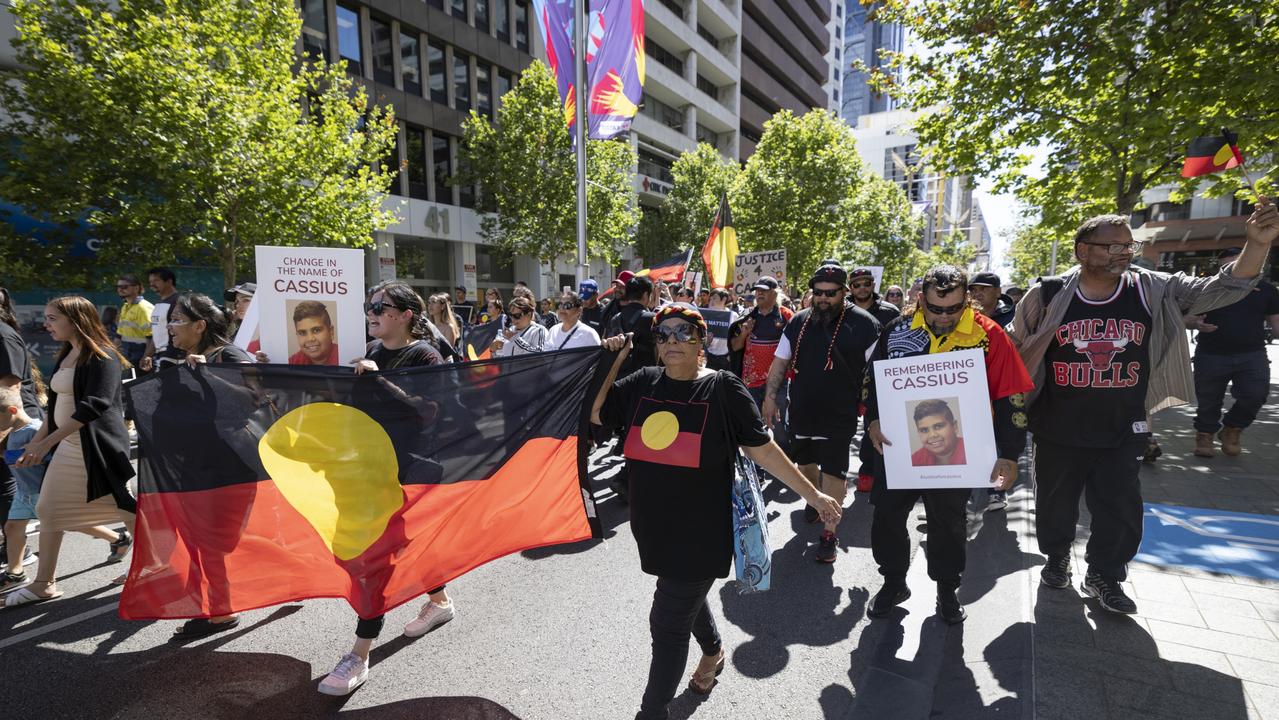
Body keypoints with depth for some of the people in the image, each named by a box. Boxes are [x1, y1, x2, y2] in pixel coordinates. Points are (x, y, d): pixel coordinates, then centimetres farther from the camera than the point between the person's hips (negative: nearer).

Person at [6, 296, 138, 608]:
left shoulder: (102, 356, -16)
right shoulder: (65, 356, 12)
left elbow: (95, 404, -26)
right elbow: (57, 406, 19)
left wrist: (47, 441, -25)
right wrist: (35, 442, 17)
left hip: (97, 447, -9)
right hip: (67, 447, 9)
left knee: (123, 507, -1)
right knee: (49, 511, 12)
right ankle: (44, 583, 24)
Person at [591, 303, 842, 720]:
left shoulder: (723, 388, -11)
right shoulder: (641, 383, 0)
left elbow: (763, 450, -6)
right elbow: (593, 414, 1)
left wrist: (812, 495, -5)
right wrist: (611, 361, -6)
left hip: (699, 533, -5)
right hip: (651, 526, 6)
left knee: (668, 626, 2)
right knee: (686, 596, 29)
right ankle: (713, 649, 60)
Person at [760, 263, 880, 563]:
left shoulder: (864, 324, -8)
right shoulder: (798, 322, 5)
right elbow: (780, 363, 10)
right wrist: (770, 397, 4)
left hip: (840, 414, -5)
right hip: (801, 411, 5)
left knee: (832, 470, -2)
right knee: (804, 462, 18)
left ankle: (829, 534, 8)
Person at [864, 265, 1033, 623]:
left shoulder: (988, 334, -11)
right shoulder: (898, 328, -5)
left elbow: (1011, 398, -8)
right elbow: (872, 379, 6)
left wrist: (1009, 456, -11)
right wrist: (873, 421, -7)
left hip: (954, 453, -2)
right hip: (897, 445, 2)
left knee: (949, 524, 13)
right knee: (886, 516, 9)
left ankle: (947, 590, 36)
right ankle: (893, 581, 32)